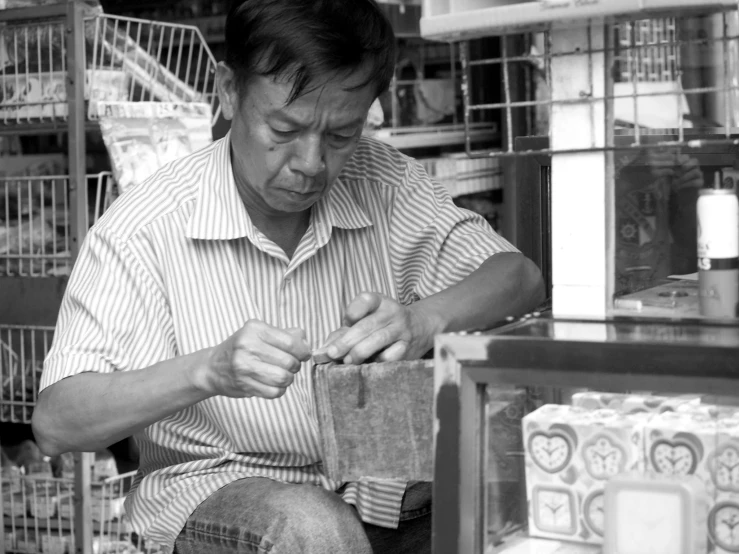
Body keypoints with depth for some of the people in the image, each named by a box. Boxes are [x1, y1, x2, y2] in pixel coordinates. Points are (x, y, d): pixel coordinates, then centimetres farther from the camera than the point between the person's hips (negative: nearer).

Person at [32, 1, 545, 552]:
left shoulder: (384, 182, -1)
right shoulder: (143, 230, -12)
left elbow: (520, 278, -6)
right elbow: (56, 423, -16)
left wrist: (424, 320, -28)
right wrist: (209, 372, -33)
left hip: (385, 485, 4)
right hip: (218, 487, -3)